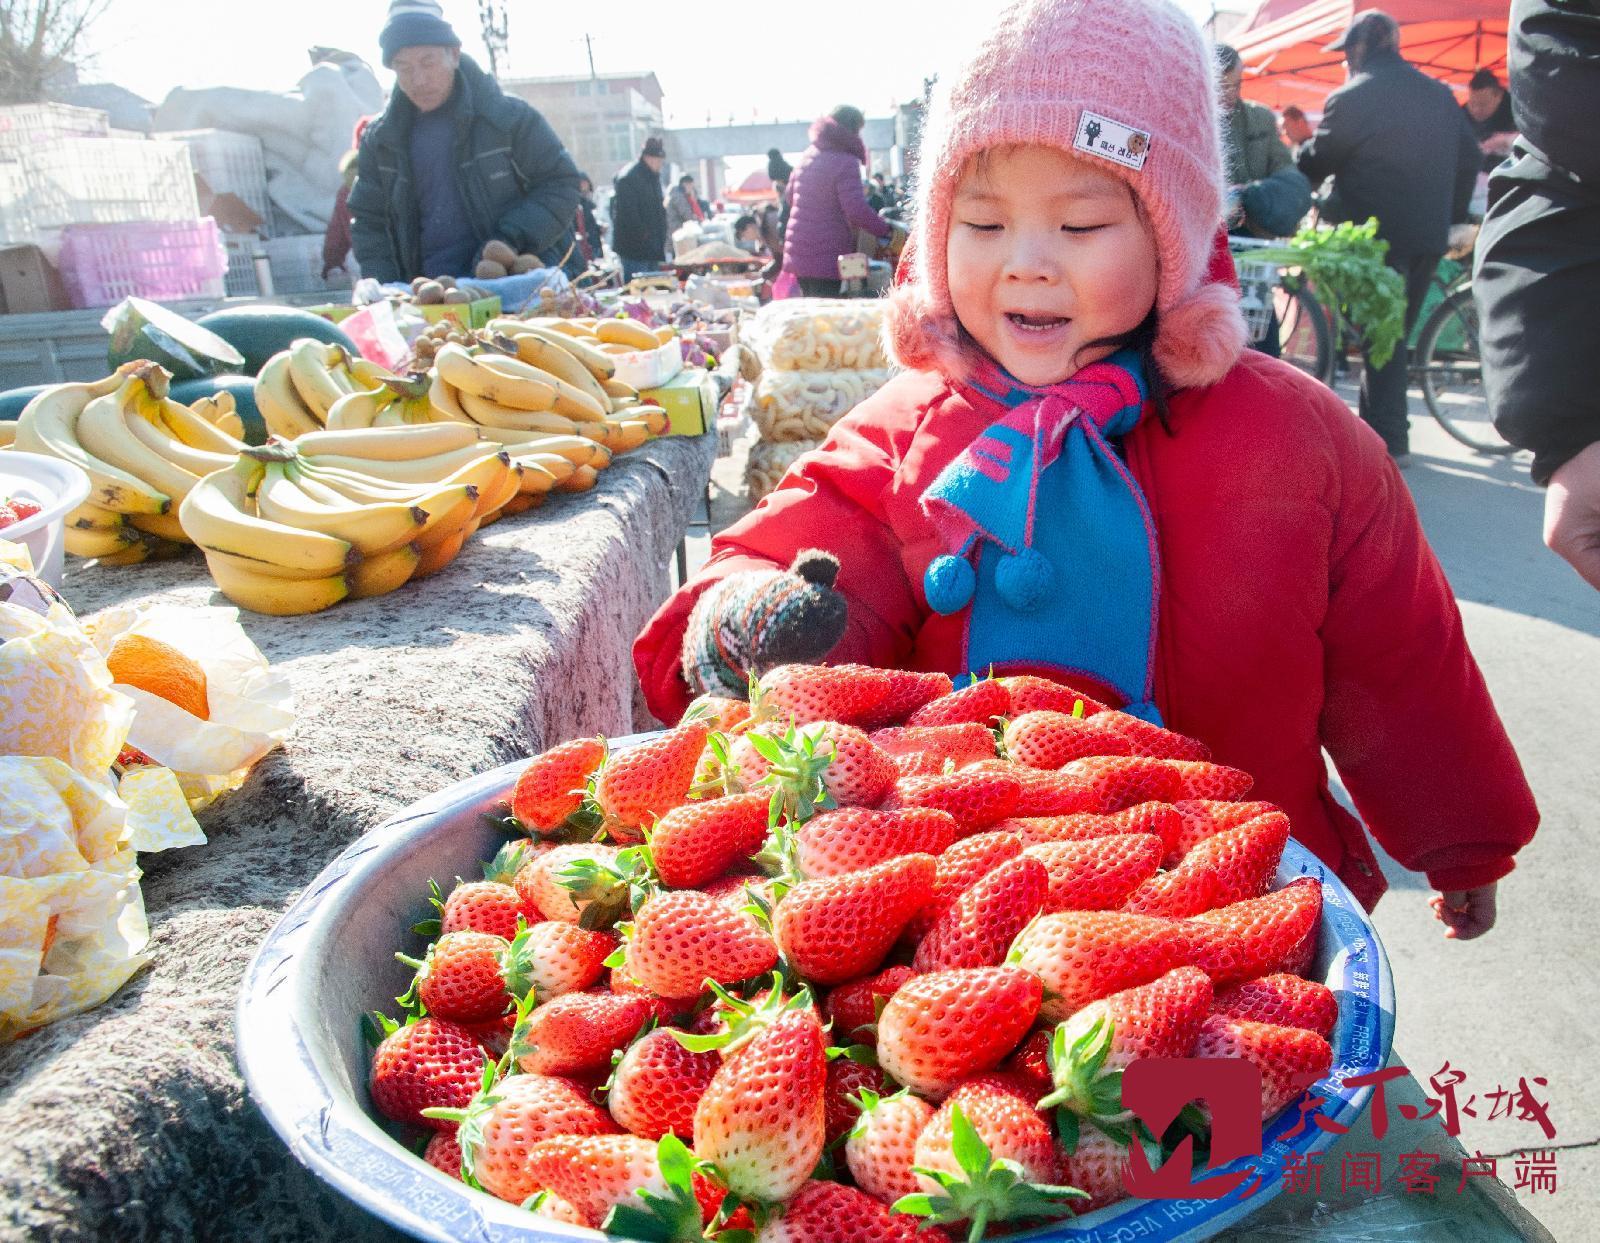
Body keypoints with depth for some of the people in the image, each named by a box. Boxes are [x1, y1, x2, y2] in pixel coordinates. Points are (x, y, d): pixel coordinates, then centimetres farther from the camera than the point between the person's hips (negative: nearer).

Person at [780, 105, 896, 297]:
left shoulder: (807, 156, 10)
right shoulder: (846, 162, -14)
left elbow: (790, 196, 21)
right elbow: (857, 210, -22)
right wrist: (886, 229, -9)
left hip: (797, 253, 8)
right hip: (826, 258, -8)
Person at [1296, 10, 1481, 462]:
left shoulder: (1350, 98, -10)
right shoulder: (1439, 94, 12)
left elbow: (1314, 163, -4)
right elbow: (1469, 157, 15)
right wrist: (1455, 218, 23)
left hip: (1377, 236, -6)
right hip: (1429, 235, 6)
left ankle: (1389, 441, -2)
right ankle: (1377, 426, 21)